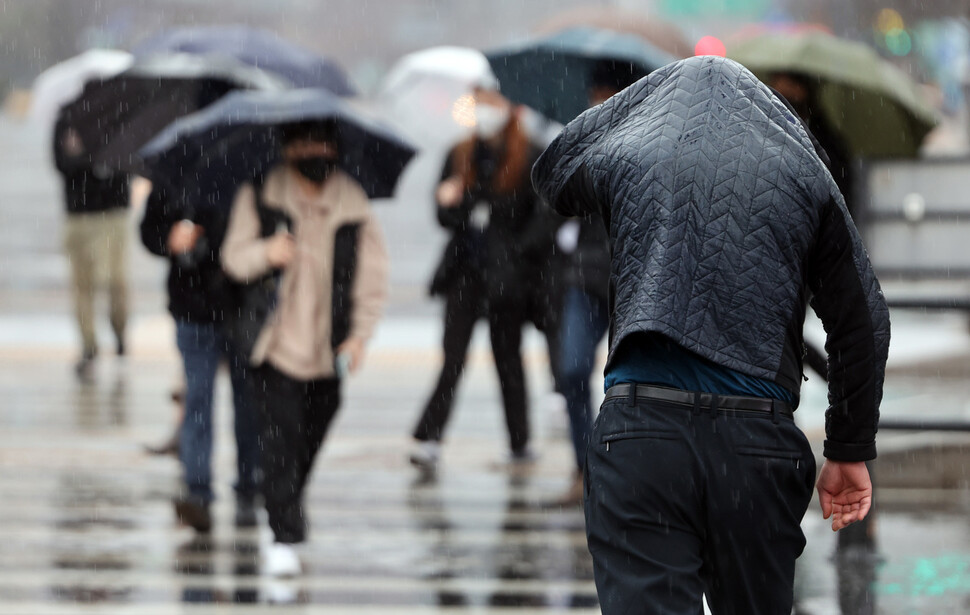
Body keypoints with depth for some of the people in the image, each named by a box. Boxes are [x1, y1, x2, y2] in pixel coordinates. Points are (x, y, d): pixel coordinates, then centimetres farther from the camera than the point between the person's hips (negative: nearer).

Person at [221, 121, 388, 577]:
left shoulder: (354, 206, 1)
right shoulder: (260, 198, -2)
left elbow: (372, 274, 4)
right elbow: (234, 256, 0)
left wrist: (359, 333, -7)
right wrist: (265, 253, -23)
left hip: (328, 350, 2)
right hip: (276, 344, -2)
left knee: (310, 440, 10)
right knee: (281, 439, -12)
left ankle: (287, 518, 32)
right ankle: (285, 539, -10)